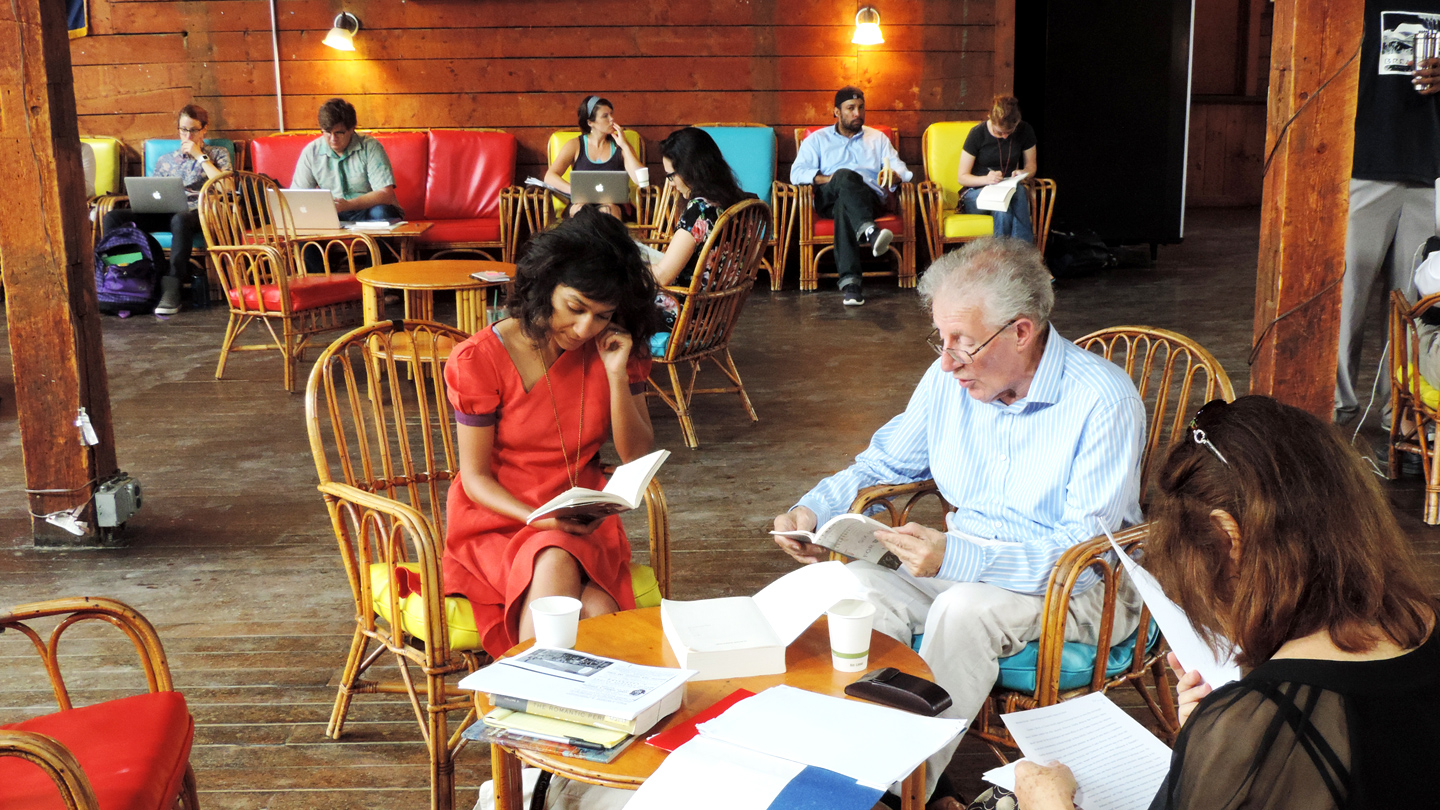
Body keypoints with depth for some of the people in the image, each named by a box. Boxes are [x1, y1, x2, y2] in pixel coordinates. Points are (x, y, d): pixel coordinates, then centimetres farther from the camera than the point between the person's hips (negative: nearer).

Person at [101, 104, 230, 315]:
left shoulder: (217, 154, 18)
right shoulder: (166, 160, 29)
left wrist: (200, 156, 2)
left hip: (197, 212, -4)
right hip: (164, 213, 5)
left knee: (180, 219, -43)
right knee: (112, 217, -19)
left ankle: (171, 289, -44)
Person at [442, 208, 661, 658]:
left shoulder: (612, 351, 2)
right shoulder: (480, 360, -9)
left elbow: (637, 458, 2)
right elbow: (476, 477, -6)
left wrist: (617, 375, -12)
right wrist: (541, 520, -23)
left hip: (583, 522, 3)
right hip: (498, 517, -3)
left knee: (597, 613, -29)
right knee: (554, 564, -36)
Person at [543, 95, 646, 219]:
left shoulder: (619, 147, 13)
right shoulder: (575, 146, 12)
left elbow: (642, 180, -1)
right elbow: (549, 177, -1)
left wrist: (625, 146, -1)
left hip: (613, 204, 0)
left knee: (609, 209, -36)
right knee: (581, 208, -36)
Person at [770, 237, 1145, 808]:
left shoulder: (1104, 401, -19)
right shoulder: (950, 379, 0)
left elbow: (1088, 546, -24)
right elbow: (884, 464, 15)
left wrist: (959, 559, -36)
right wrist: (813, 510, -5)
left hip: (1077, 590, -5)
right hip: (964, 568, 6)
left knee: (963, 610, -35)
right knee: (857, 586, -21)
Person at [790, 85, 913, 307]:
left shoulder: (878, 138, 31)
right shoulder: (817, 139, 24)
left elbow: (901, 169, 16)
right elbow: (797, 173, 8)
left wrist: (893, 174, -10)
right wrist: (826, 179, -11)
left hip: (869, 198, 1)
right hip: (827, 199, -1)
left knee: (844, 205, -38)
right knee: (845, 175, -37)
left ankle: (849, 281, -57)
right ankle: (870, 232, -64)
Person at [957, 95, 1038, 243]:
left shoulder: (1025, 131, 1)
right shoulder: (977, 133, -9)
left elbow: (1031, 166, 13)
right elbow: (962, 177, -5)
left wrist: (1023, 173, -12)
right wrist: (986, 179, -25)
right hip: (976, 192, -3)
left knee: (1020, 192, -36)